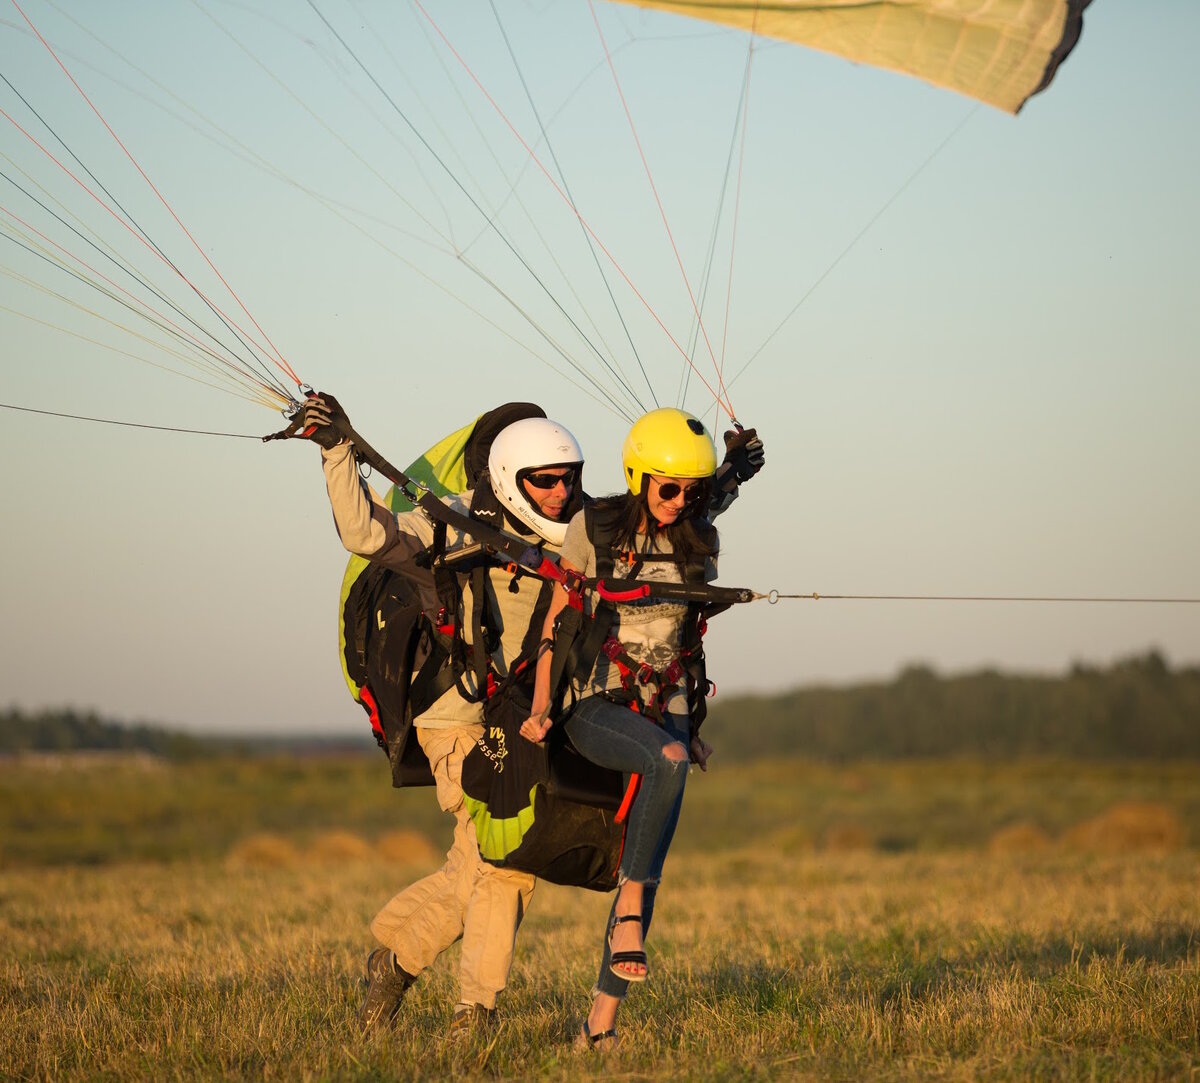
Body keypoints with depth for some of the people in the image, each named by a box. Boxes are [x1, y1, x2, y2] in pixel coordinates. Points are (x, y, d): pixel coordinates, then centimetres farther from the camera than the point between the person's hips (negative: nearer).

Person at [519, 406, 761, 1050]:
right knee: (667, 759, -37)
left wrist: (690, 723, 19)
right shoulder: (594, 528, -4)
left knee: (642, 867, -9)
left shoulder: (698, 542, 7)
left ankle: (601, 1021, -9)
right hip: (595, 704, -4)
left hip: (664, 711, 4)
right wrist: (540, 707, -8)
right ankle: (628, 916, -30)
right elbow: (557, 621, 0)